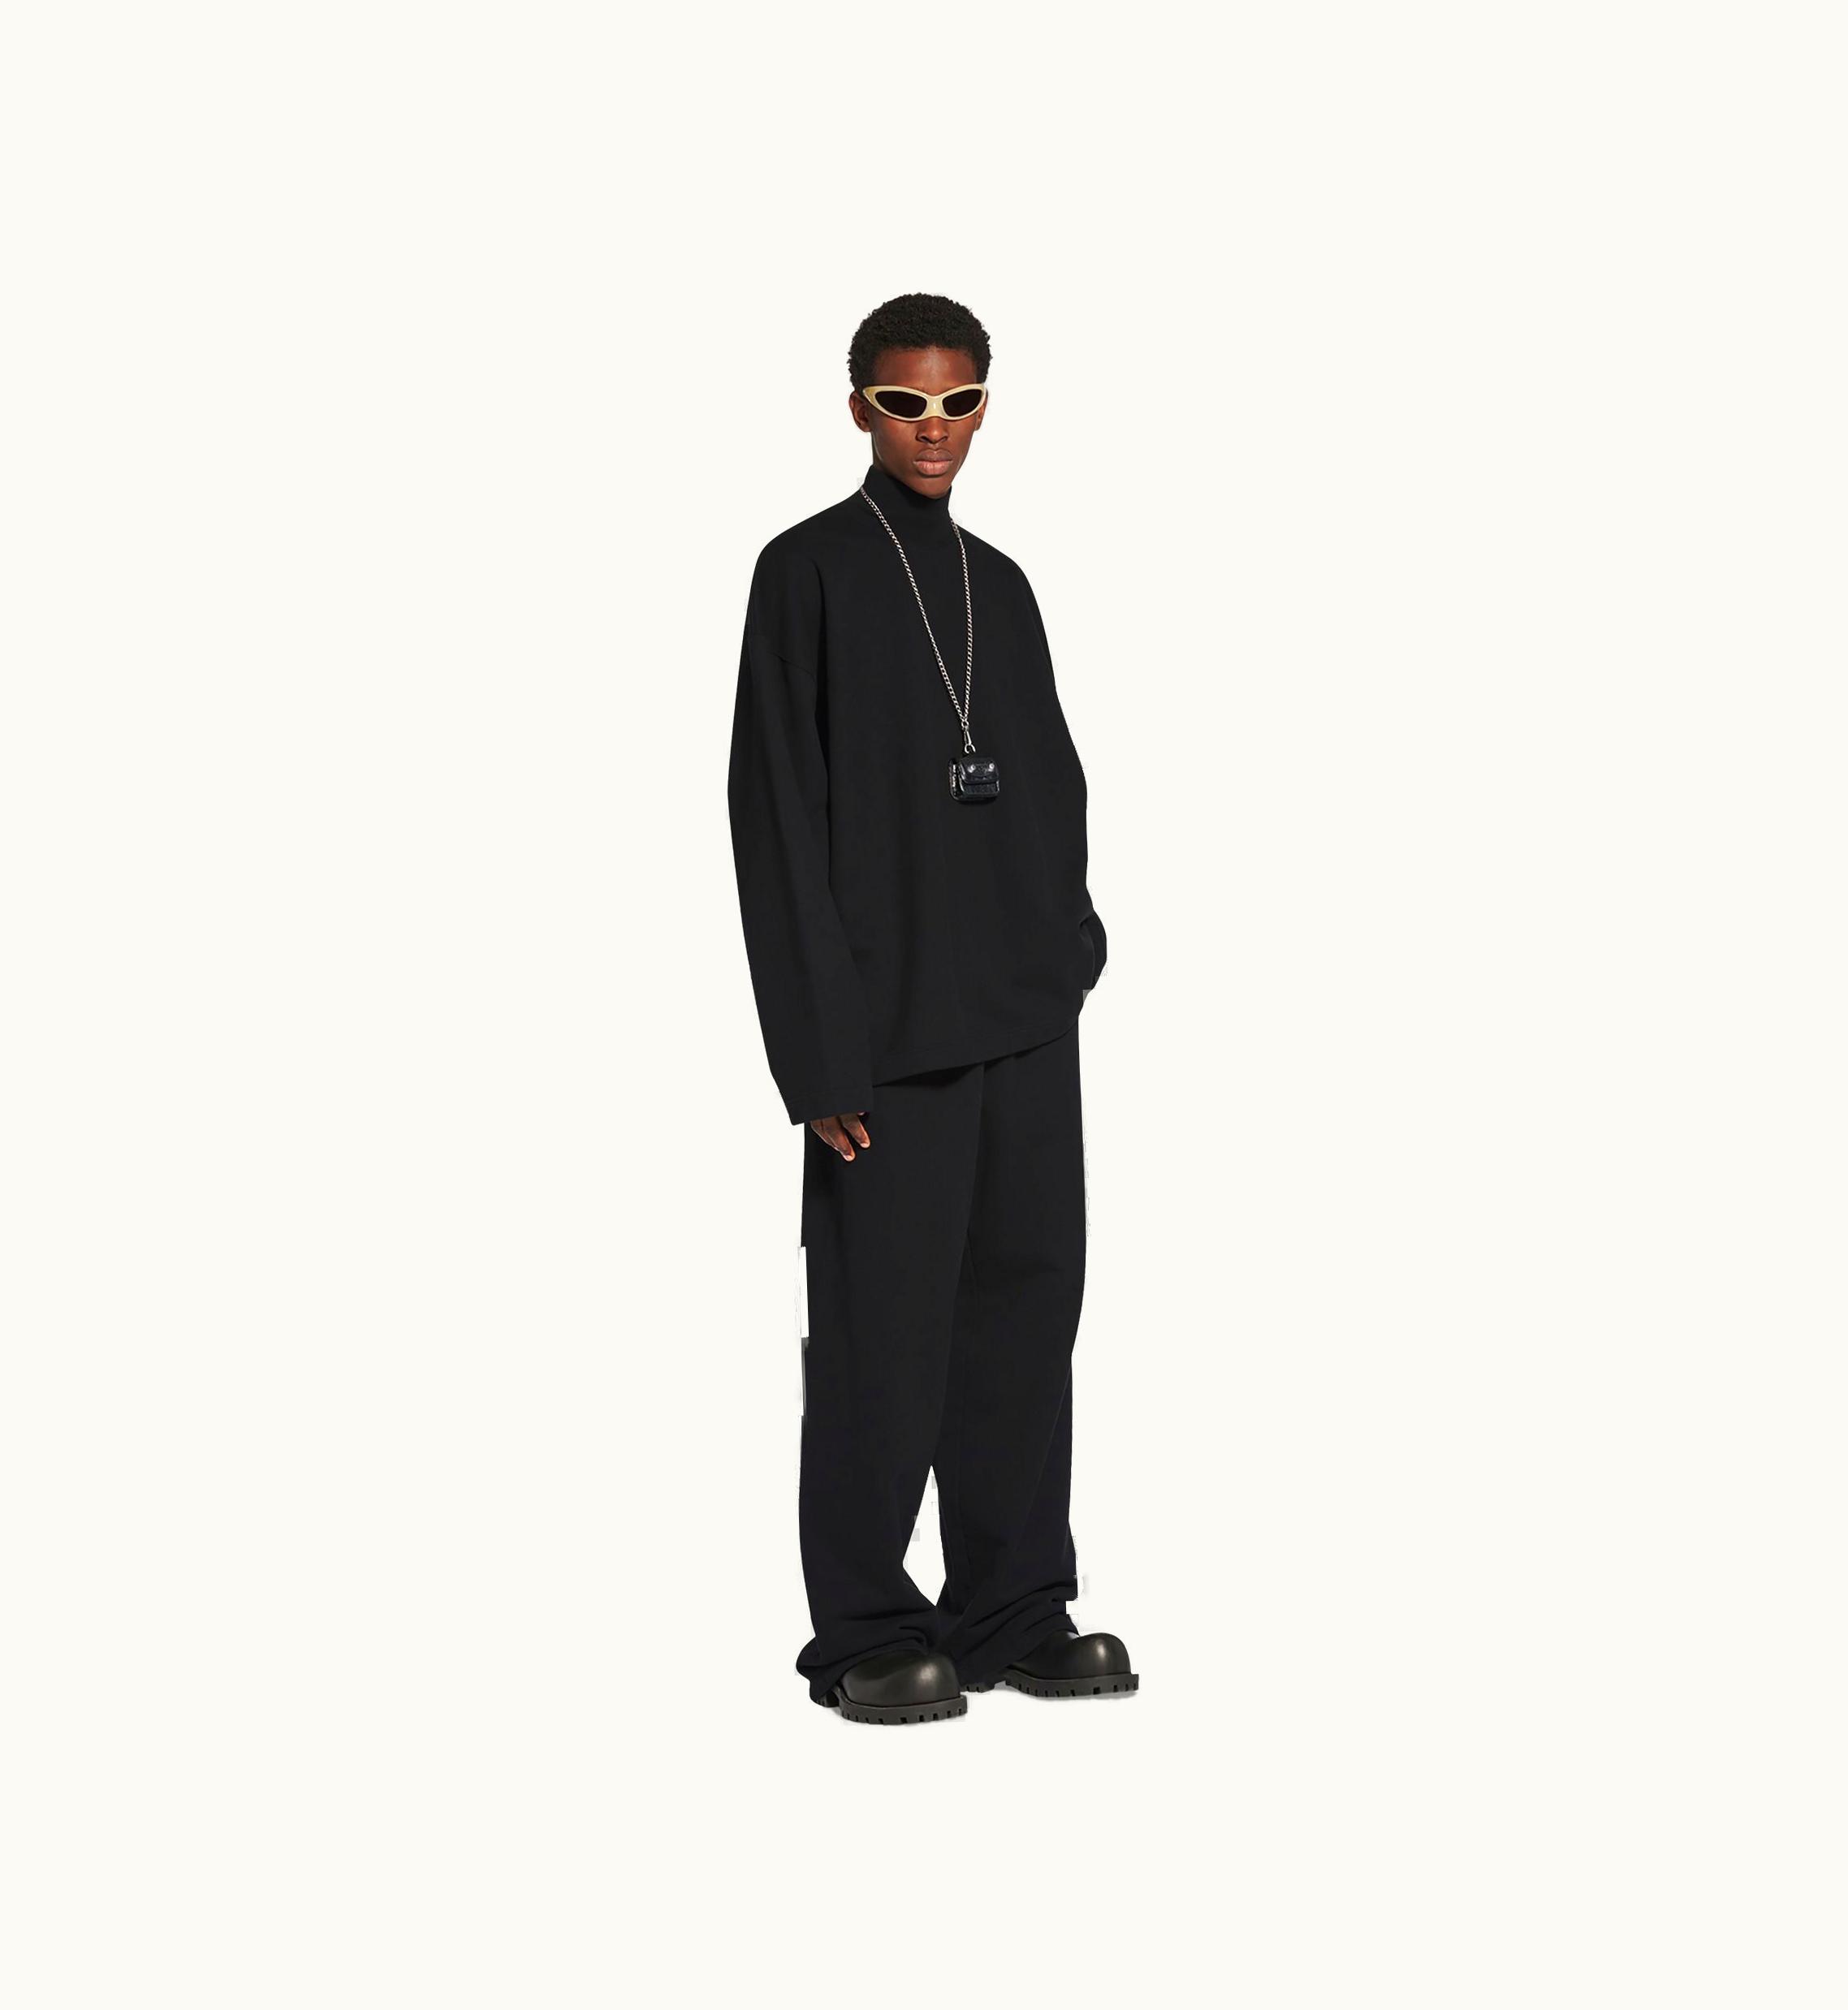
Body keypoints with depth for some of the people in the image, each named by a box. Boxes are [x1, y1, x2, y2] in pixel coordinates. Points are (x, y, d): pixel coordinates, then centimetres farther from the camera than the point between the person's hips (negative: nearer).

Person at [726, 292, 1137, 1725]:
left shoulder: (999, 584, 14)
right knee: (885, 1326, -2)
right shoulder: (810, 572, -4)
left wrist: (1070, 945, 3)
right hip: (894, 1020, -6)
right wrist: (824, 1054, -13)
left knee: (1027, 1300, 8)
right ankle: (868, 1635, 9)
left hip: (1027, 1013, 6)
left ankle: (1017, 1612, 17)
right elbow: (781, 815, -8)